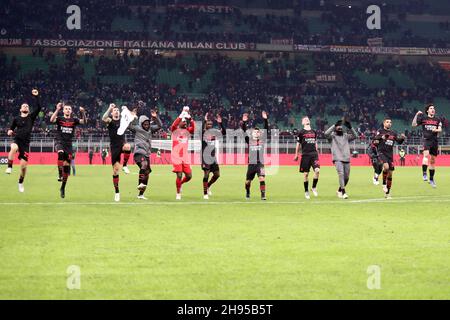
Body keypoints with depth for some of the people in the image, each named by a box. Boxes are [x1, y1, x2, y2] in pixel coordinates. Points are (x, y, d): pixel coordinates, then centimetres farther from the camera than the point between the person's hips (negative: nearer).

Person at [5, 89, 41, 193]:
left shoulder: (31, 117, 9)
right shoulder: (16, 119, 11)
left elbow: (38, 107, -3)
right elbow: (12, 128, 22)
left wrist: (36, 96, -4)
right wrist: (10, 131, 0)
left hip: (25, 143, 0)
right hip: (17, 140, 0)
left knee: (23, 164, -2)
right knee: (13, 148, -40)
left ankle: (21, 182, 20)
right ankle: (9, 167, -29)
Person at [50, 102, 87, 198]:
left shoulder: (74, 120, 8)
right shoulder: (59, 119, 3)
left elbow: (84, 122, -5)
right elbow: (52, 120, -19)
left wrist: (83, 113, -22)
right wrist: (57, 110, -28)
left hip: (68, 144, 3)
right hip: (59, 142, -3)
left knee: (67, 165, 2)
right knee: (60, 153, -38)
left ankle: (63, 188, 14)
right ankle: (60, 174, -36)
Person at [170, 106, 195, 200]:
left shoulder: (187, 131, 10)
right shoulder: (175, 130, 1)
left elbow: (193, 127, -11)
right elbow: (174, 125, -22)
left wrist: (190, 117, -21)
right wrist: (182, 114, -26)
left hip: (185, 157, 4)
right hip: (176, 157, -4)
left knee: (189, 176, 1)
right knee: (179, 175, -9)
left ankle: (180, 183, 32)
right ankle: (178, 193, 8)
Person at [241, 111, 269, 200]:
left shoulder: (262, 140, 5)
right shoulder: (249, 140, 3)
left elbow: (266, 130, -3)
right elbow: (244, 132, -9)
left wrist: (265, 119, -15)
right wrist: (244, 122, -23)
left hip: (260, 163, 0)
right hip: (251, 163, 0)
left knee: (262, 178, -18)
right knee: (248, 181, 10)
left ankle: (263, 195, -18)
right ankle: (247, 193, 36)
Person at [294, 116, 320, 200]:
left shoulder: (314, 132, 14)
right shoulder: (301, 132, 2)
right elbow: (298, 144, 7)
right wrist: (296, 155, 9)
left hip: (314, 154, 3)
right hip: (305, 155, -3)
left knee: (317, 170, -16)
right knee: (306, 174, 0)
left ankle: (314, 188, 3)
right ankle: (306, 191, 13)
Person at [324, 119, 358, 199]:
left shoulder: (346, 136, 14)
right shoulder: (333, 135, 5)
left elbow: (355, 136, 2)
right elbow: (326, 133, -14)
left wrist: (350, 127, -10)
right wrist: (335, 125, -17)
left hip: (346, 159, 4)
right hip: (337, 159, -4)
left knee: (346, 177, 9)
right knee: (341, 173, -22)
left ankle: (339, 191, 31)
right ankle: (343, 192, -26)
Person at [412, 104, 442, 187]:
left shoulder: (437, 120, 13)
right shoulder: (423, 118, 7)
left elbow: (440, 129, 4)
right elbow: (414, 125, 4)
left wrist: (436, 130, -18)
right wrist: (416, 115, -5)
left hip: (435, 141, 3)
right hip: (426, 140, -3)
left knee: (433, 161, 8)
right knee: (426, 154, -29)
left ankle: (431, 179, 16)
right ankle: (424, 173, -33)